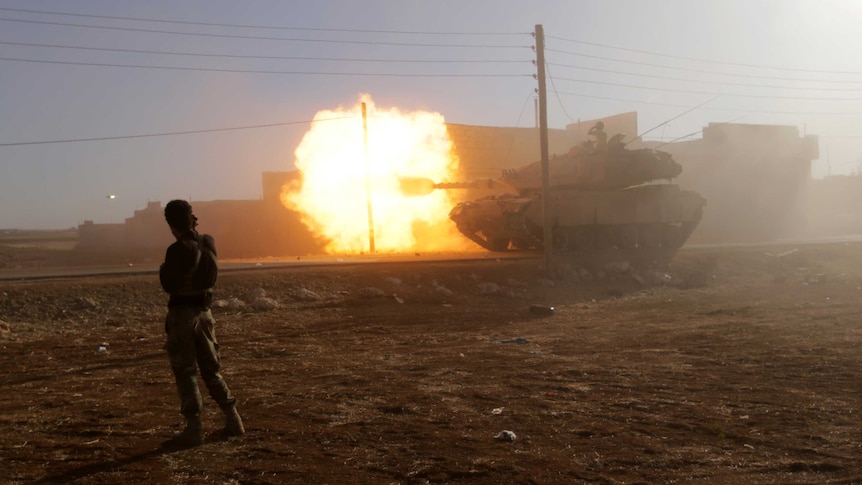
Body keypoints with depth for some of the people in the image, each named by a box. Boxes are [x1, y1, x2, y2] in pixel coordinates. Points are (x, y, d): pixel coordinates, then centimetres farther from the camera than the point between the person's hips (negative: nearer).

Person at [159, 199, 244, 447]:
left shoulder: (176, 250, -17)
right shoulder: (208, 242, 3)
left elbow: (170, 286, -16)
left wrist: (162, 270, 3)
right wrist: (192, 230, 17)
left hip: (182, 314, -6)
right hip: (204, 312, 6)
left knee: (185, 372, 0)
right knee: (211, 368, 16)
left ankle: (194, 429, 0)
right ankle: (233, 420, 18)